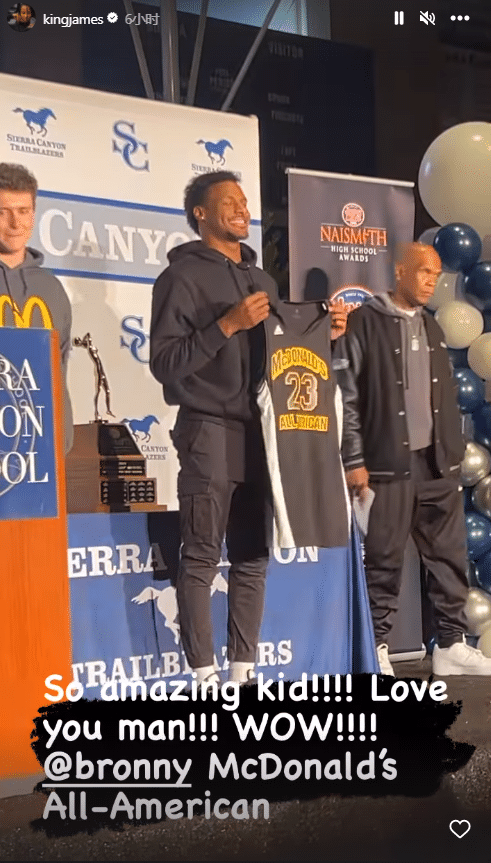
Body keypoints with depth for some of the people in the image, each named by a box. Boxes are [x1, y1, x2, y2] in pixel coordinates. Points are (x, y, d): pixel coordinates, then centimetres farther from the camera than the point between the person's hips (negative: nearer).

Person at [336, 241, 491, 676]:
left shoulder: (431, 327, 16)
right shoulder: (365, 322, -5)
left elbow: (447, 396, 18)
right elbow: (347, 395, -8)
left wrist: (454, 453, 13)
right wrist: (354, 460, -11)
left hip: (437, 462, 6)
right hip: (388, 462, -6)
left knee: (449, 554, 7)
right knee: (385, 559, 0)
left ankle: (452, 644, 15)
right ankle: (377, 646, 11)